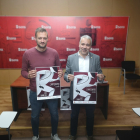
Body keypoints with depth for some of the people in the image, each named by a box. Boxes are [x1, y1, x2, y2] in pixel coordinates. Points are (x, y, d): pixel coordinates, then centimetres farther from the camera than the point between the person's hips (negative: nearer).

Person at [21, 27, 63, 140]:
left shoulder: (54, 53, -6)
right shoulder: (28, 53, -8)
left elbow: (58, 69, 5)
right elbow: (23, 71, 0)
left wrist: (60, 73, -17)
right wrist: (28, 75, -22)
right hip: (35, 92, 0)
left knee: (54, 114, 18)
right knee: (35, 116, 19)